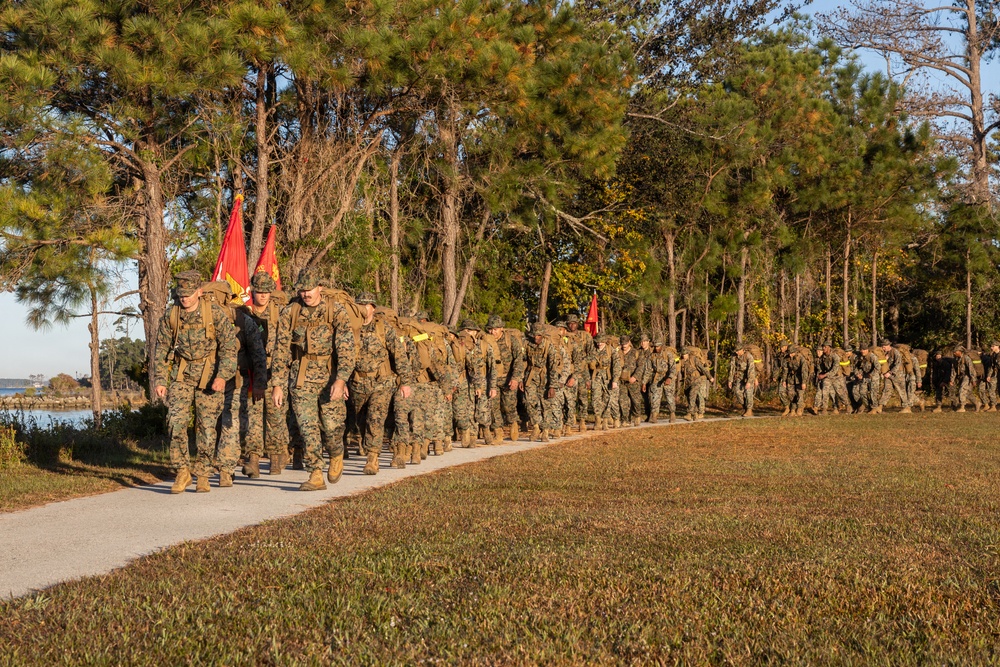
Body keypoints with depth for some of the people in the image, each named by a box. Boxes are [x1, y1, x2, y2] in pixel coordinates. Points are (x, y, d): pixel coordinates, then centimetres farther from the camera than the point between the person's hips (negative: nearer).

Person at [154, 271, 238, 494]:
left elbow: (229, 346, -10)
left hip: (209, 375, -2)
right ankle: (182, 472, -2)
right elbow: (161, 350, 6)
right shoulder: (170, 316, -2)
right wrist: (160, 380, 0)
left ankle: (202, 476, 14)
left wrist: (222, 375, -21)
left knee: (207, 427, 0)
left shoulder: (215, 314, -10)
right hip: (182, 375, 2)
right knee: (175, 421, -14)